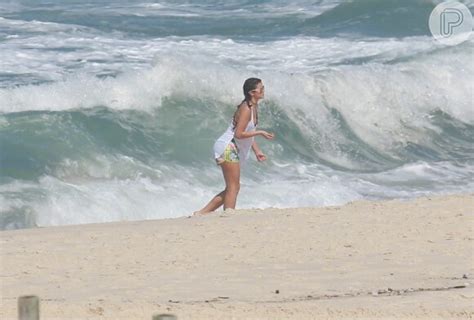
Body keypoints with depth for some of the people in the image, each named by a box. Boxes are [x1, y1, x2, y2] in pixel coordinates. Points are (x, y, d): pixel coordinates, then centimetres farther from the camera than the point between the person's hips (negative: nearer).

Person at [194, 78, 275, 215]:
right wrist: (260, 133, -19)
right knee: (234, 187, -10)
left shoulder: (253, 107, 12)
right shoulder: (246, 109, -18)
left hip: (234, 150, 10)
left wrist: (257, 151, 13)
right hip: (227, 147, -10)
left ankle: (202, 213, 15)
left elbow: (249, 134, 18)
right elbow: (239, 134, -24)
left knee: (231, 188, 12)